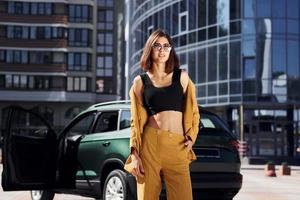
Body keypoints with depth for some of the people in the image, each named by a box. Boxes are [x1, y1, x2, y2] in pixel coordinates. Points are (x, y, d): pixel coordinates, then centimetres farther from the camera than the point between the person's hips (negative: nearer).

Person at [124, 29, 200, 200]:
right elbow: (136, 120, 8)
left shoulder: (182, 77, 12)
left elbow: (193, 112, 17)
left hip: (177, 147, 1)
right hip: (150, 143, 0)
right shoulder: (140, 81, 10)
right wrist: (134, 154, -1)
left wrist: (190, 138, 3)